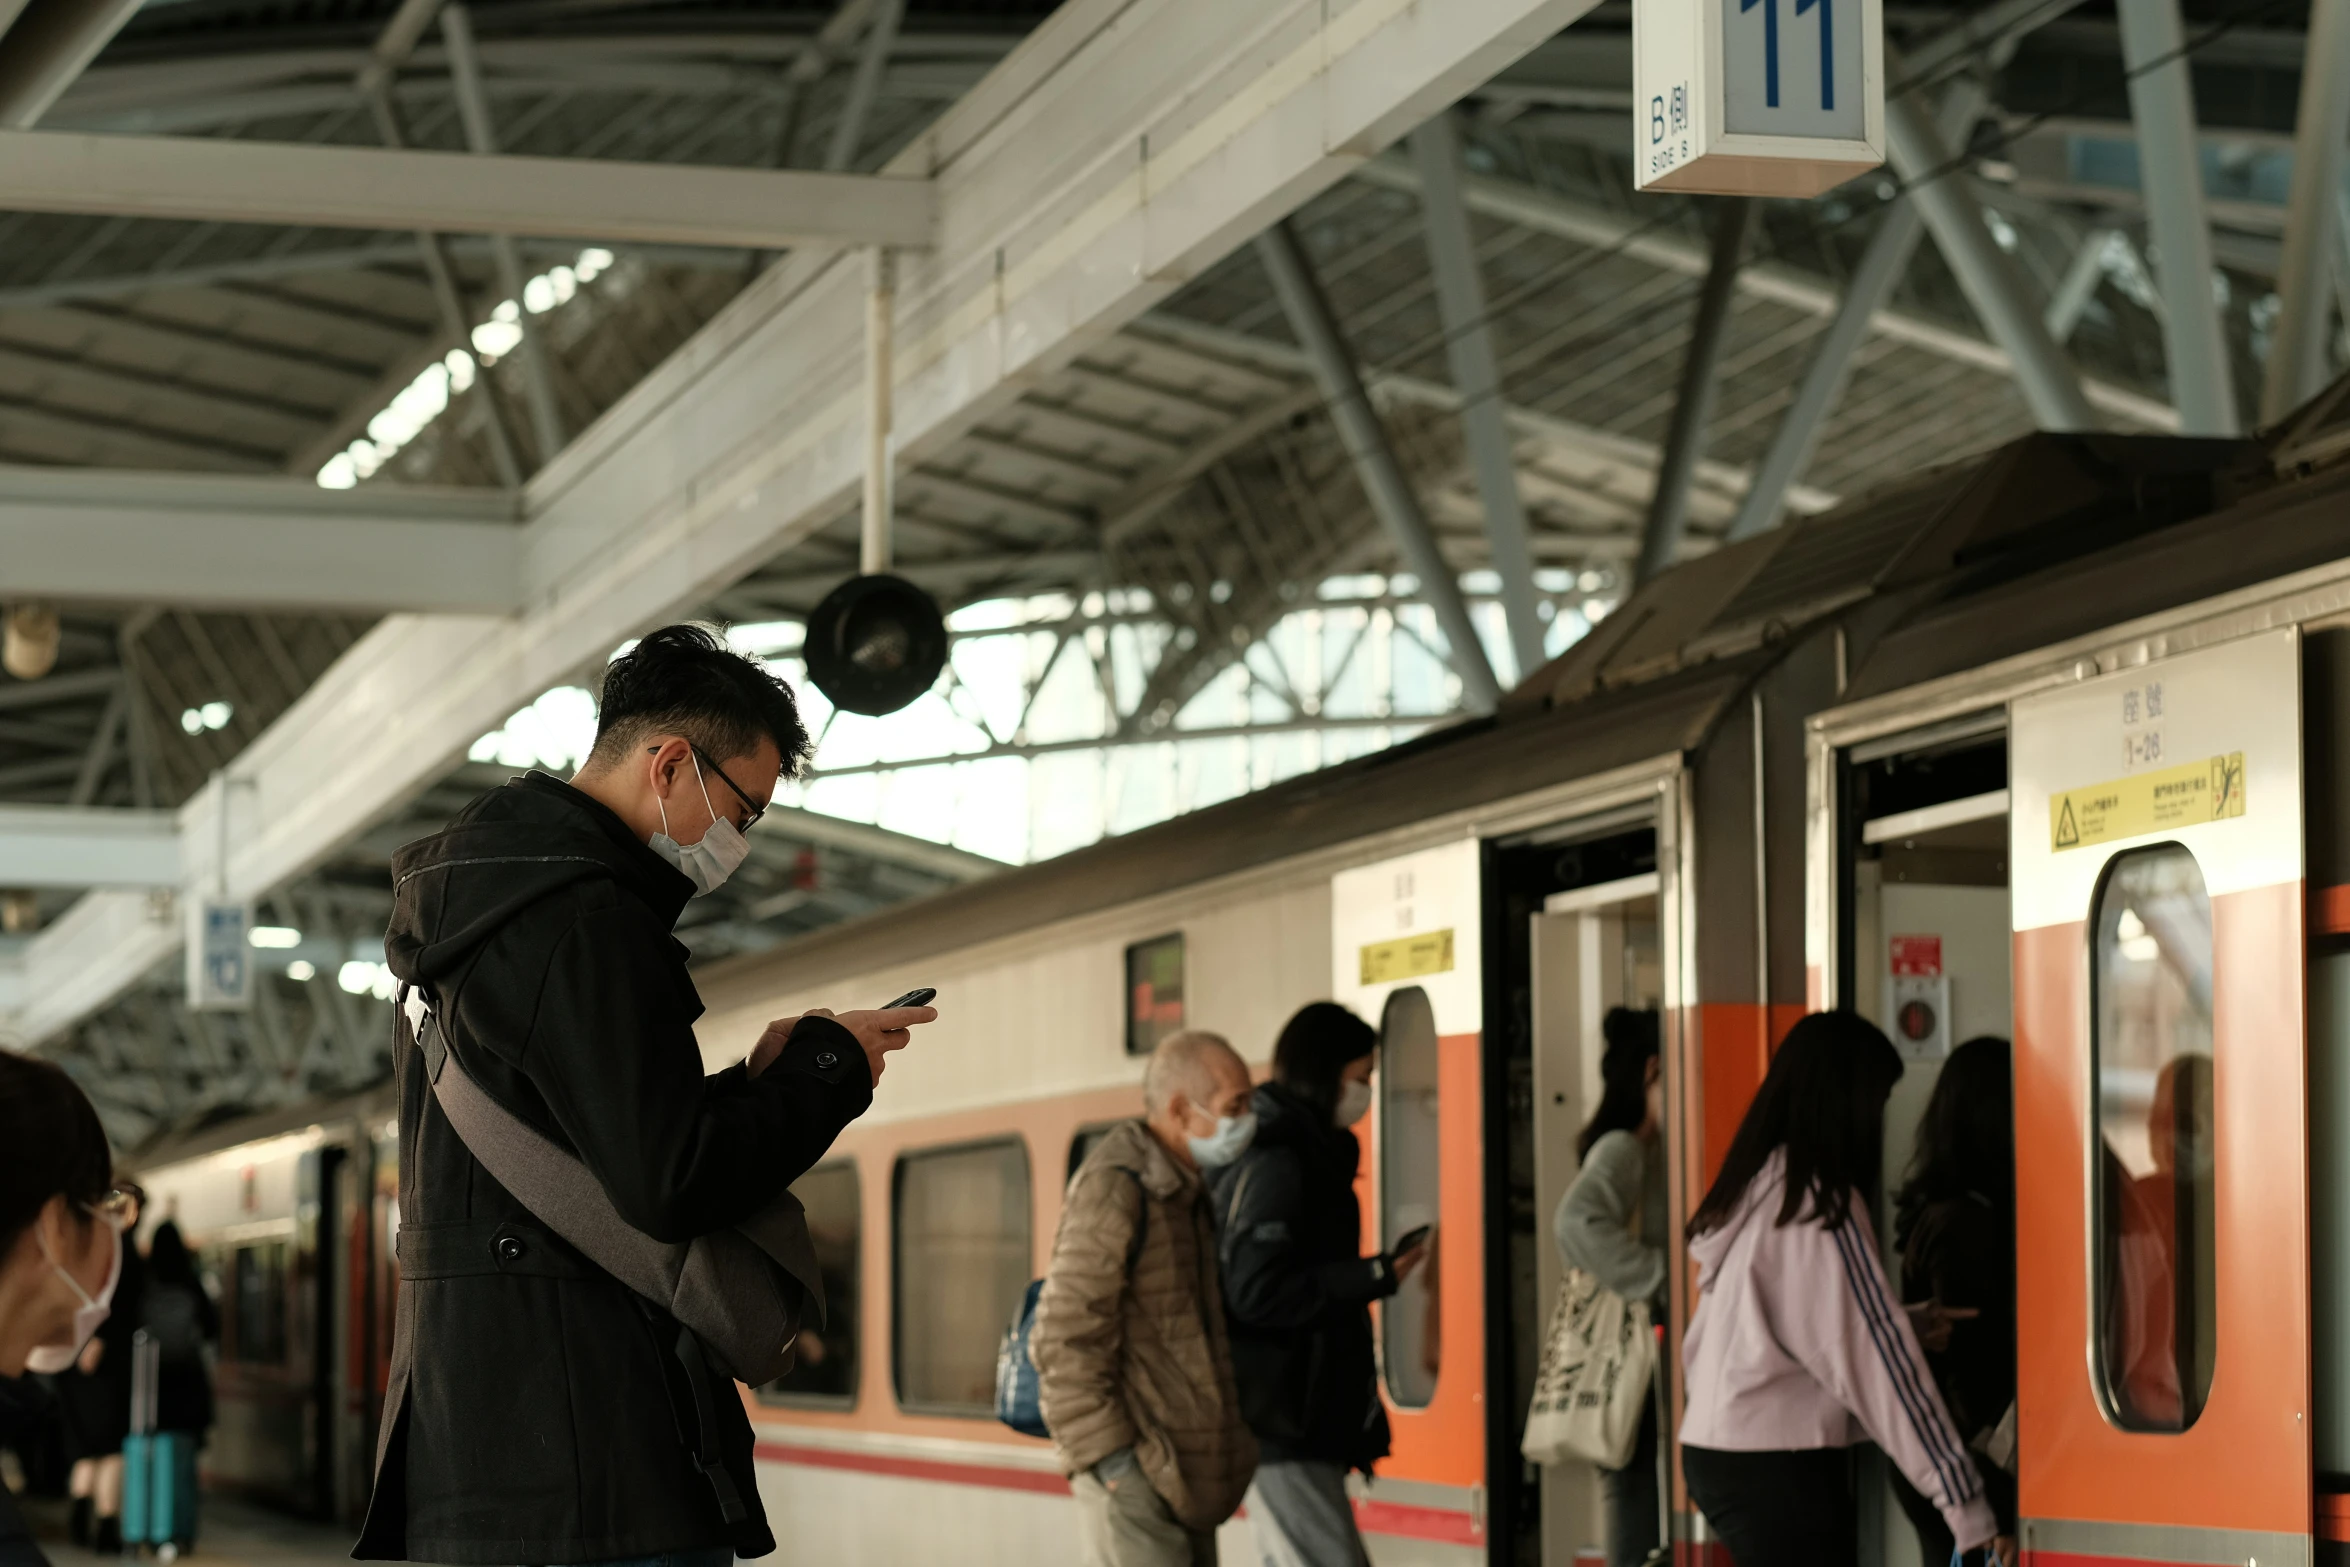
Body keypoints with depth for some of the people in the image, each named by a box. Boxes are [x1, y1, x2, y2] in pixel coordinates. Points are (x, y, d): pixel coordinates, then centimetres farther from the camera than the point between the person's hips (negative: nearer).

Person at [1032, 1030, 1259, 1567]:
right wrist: (1108, 1457, -20)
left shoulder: (1187, 1195, 16)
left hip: (1185, 1476, 9)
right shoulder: (1114, 1190, -15)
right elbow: (1065, 1336, -19)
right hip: (1134, 1477, -9)